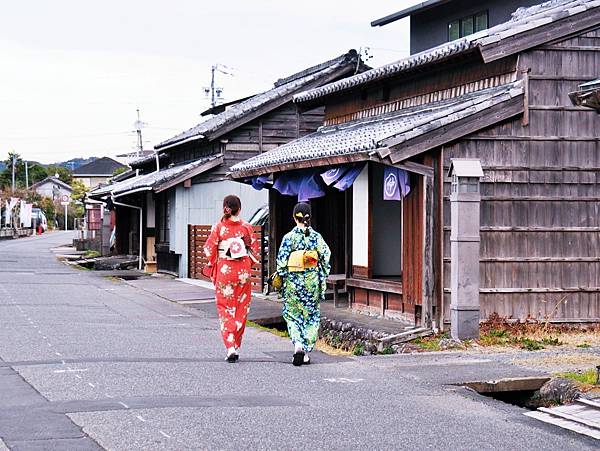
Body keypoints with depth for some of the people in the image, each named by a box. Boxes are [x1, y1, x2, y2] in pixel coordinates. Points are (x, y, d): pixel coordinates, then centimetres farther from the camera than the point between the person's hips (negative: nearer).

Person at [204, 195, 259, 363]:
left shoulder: (218, 227, -6)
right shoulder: (246, 227, -2)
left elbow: (209, 249, -6)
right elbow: (255, 249, 2)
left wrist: (213, 263, 12)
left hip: (224, 269, -1)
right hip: (243, 271, 1)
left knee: (225, 308, 5)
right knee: (241, 308, 12)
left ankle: (230, 347, -9)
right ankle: (236, 347, 15)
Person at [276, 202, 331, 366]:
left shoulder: (289, 238, -8)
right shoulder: (317, 237, -2)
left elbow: (282, 262, -7)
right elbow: (325, 260, 0)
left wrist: (281, 284, 4)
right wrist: (322, 285, 9)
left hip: (293, 282, -2)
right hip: (312, 282, 2)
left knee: (292, 315, 11)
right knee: (311, 317, 13)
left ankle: (298, 344, -12)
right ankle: (306, 353, 11)